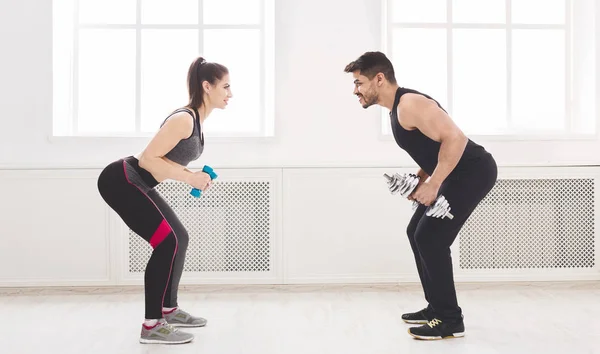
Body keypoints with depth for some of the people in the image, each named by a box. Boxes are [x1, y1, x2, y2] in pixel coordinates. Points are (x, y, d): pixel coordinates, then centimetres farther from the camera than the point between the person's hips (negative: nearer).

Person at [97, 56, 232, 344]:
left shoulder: (197, 120, 9)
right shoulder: (184, 119, -21)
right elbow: (148, 158, -24)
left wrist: (194, 177, 4)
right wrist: (189, 178, -21)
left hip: (136, 183, 10)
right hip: (121, 180, -10)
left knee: (179, 237, 12)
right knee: (168, 242, -15)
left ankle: (168, 309, 25)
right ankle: (152, 325, -7)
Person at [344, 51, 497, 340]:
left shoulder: (410, 103, -20)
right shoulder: (396, 109, 12)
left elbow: (454, 138, -28)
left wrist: (433, 185, -25)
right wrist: (419, 180, 9)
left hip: (473, 171, -11)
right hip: (457, 173, 11)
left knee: (431, 237, -14)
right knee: (417, 232, 13)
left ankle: (450, 320, -2)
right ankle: (436, 308, 22)